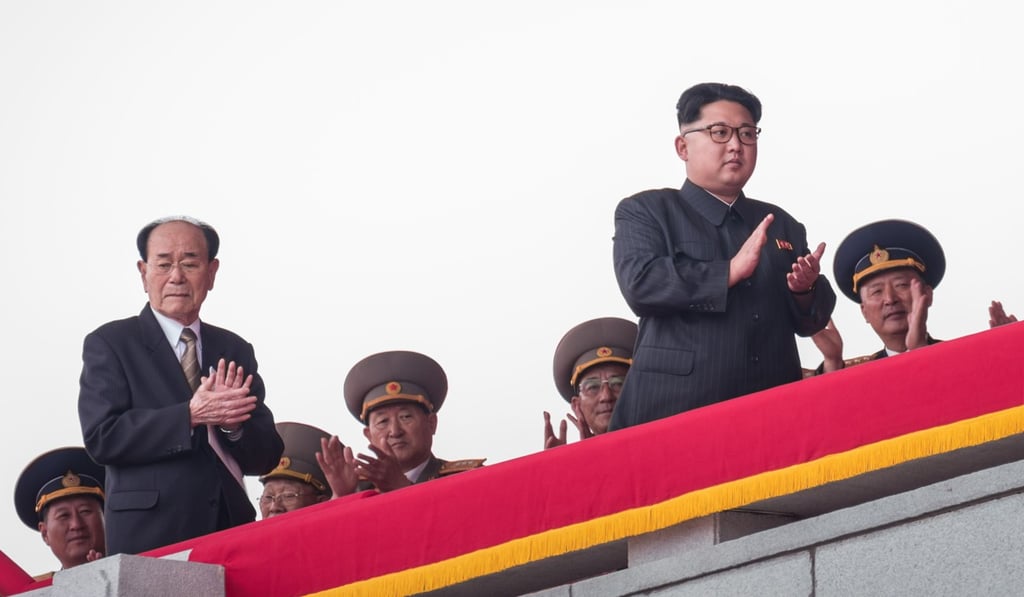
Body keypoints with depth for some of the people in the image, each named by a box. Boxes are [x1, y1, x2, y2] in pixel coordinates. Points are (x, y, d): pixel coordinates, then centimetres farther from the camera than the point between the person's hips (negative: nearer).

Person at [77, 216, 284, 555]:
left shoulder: (235, 351, 16)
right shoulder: (109, 344, 5)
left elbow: (266, 458, 12)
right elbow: (102, 437, -8)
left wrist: (232, 424, -9)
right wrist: (189, 415, -16)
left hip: (230, 528, 3)